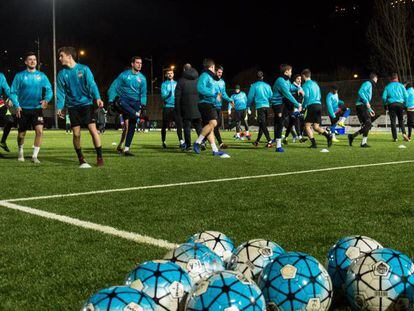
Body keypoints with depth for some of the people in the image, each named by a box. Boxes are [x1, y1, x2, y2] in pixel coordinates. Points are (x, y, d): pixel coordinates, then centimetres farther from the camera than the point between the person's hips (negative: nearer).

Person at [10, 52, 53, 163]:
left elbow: (49, 90, -1)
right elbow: (13, 92, -1)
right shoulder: (20, 76, -1)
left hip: (37, 109, 0)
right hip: (23, 110, 0)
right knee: (21, 134, 9)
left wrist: (46, 99, -21)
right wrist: (17, 105, -13)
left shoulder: (42, 76, 3)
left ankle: (35, 156, -8)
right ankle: (21, 152, 38)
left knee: (39, 130, -19)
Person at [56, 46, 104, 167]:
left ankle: (100, 157, 0)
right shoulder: (62, 74, 7)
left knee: (93, 129, -11)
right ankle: (81, 159, 16)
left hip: (86, 104, -3)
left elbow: (92, 84, -8)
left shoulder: (84, 69, -1)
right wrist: (59, 107, -5)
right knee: (76, 134, 0)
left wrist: (97, 98, -23)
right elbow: (61, 92, 6)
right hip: (72, 106, 3)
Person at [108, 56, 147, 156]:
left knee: (132, 125, -2)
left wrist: (143, 106, -6)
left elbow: (143, 93, 10)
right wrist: (111, 102, -9)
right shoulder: (124, 75, 1)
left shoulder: (142, 78, 9)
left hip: (135, 102, 2)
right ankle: (137, 114, -50)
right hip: (123, 100, -2)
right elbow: (113, 87, 0)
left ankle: (126, 148, 3)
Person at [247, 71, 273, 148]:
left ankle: (269, 141, -22)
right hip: (267, 106, 5)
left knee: (263, 125, -8)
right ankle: (257, 141, 26)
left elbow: (250, 97, 0)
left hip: (259, 106, -5)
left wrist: (248, 106, 12)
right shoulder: (267, 86, 9)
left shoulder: (254, 86, -2)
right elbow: (271, 96, 12)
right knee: (262, 124, 15)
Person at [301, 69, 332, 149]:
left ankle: (313, 143, -8)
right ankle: (328, 135, -13)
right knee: (316, 127, 10)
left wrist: (304, 106, 2)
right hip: (319, 105, 7)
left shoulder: (306, 85, -2)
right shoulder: (315, 84, 22)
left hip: (312, 106, -7)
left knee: (307, 126, 1)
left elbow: (306, 96, -11)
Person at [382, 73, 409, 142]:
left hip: (391, 104, 0)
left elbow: (384, 97, 1)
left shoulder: (388, 86, 8)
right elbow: (406, 96, 3)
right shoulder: (401, 85, 8)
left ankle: (395, 137, -2)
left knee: (393, 121, 2)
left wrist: (385, 105, 12)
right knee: (401, 120, 12)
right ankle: (404, 133, -10)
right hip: (400, 104, 0)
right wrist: (405, 104, 12)